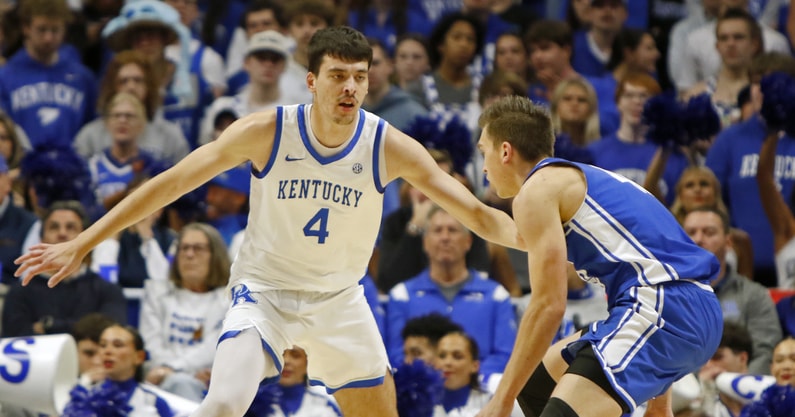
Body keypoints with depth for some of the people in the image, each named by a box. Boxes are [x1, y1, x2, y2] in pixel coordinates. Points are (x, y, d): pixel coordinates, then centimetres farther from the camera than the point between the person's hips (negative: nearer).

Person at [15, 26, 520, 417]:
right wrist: (80, 245, -16)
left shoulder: (390, 147, -14)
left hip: (339, 298, 3)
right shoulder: (266, 132, -18)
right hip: (264, 291, -3)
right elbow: (170, 184, -14)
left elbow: (476, 213, -11)